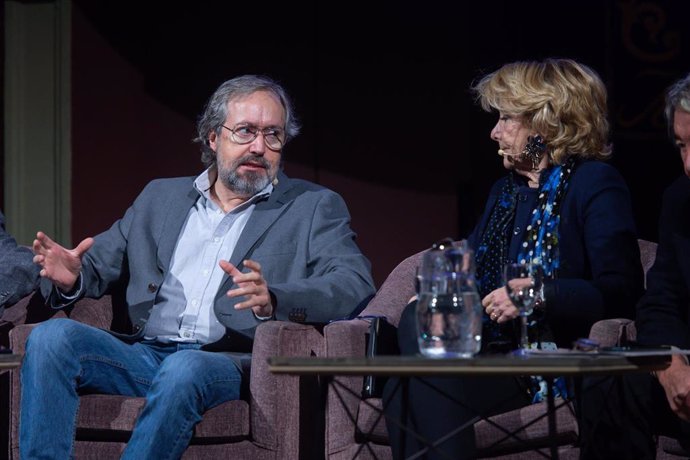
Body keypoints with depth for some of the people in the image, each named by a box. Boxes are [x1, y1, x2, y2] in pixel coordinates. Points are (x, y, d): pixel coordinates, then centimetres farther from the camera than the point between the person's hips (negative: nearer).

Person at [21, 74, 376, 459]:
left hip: (234, 364, -4)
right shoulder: (161, 197, 24)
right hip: (146, 354, 4)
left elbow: (356, 286, -4)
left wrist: (271, 300, -24)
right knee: (52, 336, -22)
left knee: (184, 370, -38)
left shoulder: (315, 207, 12)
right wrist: (69, 278, -4)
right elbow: (98, 265, 24)